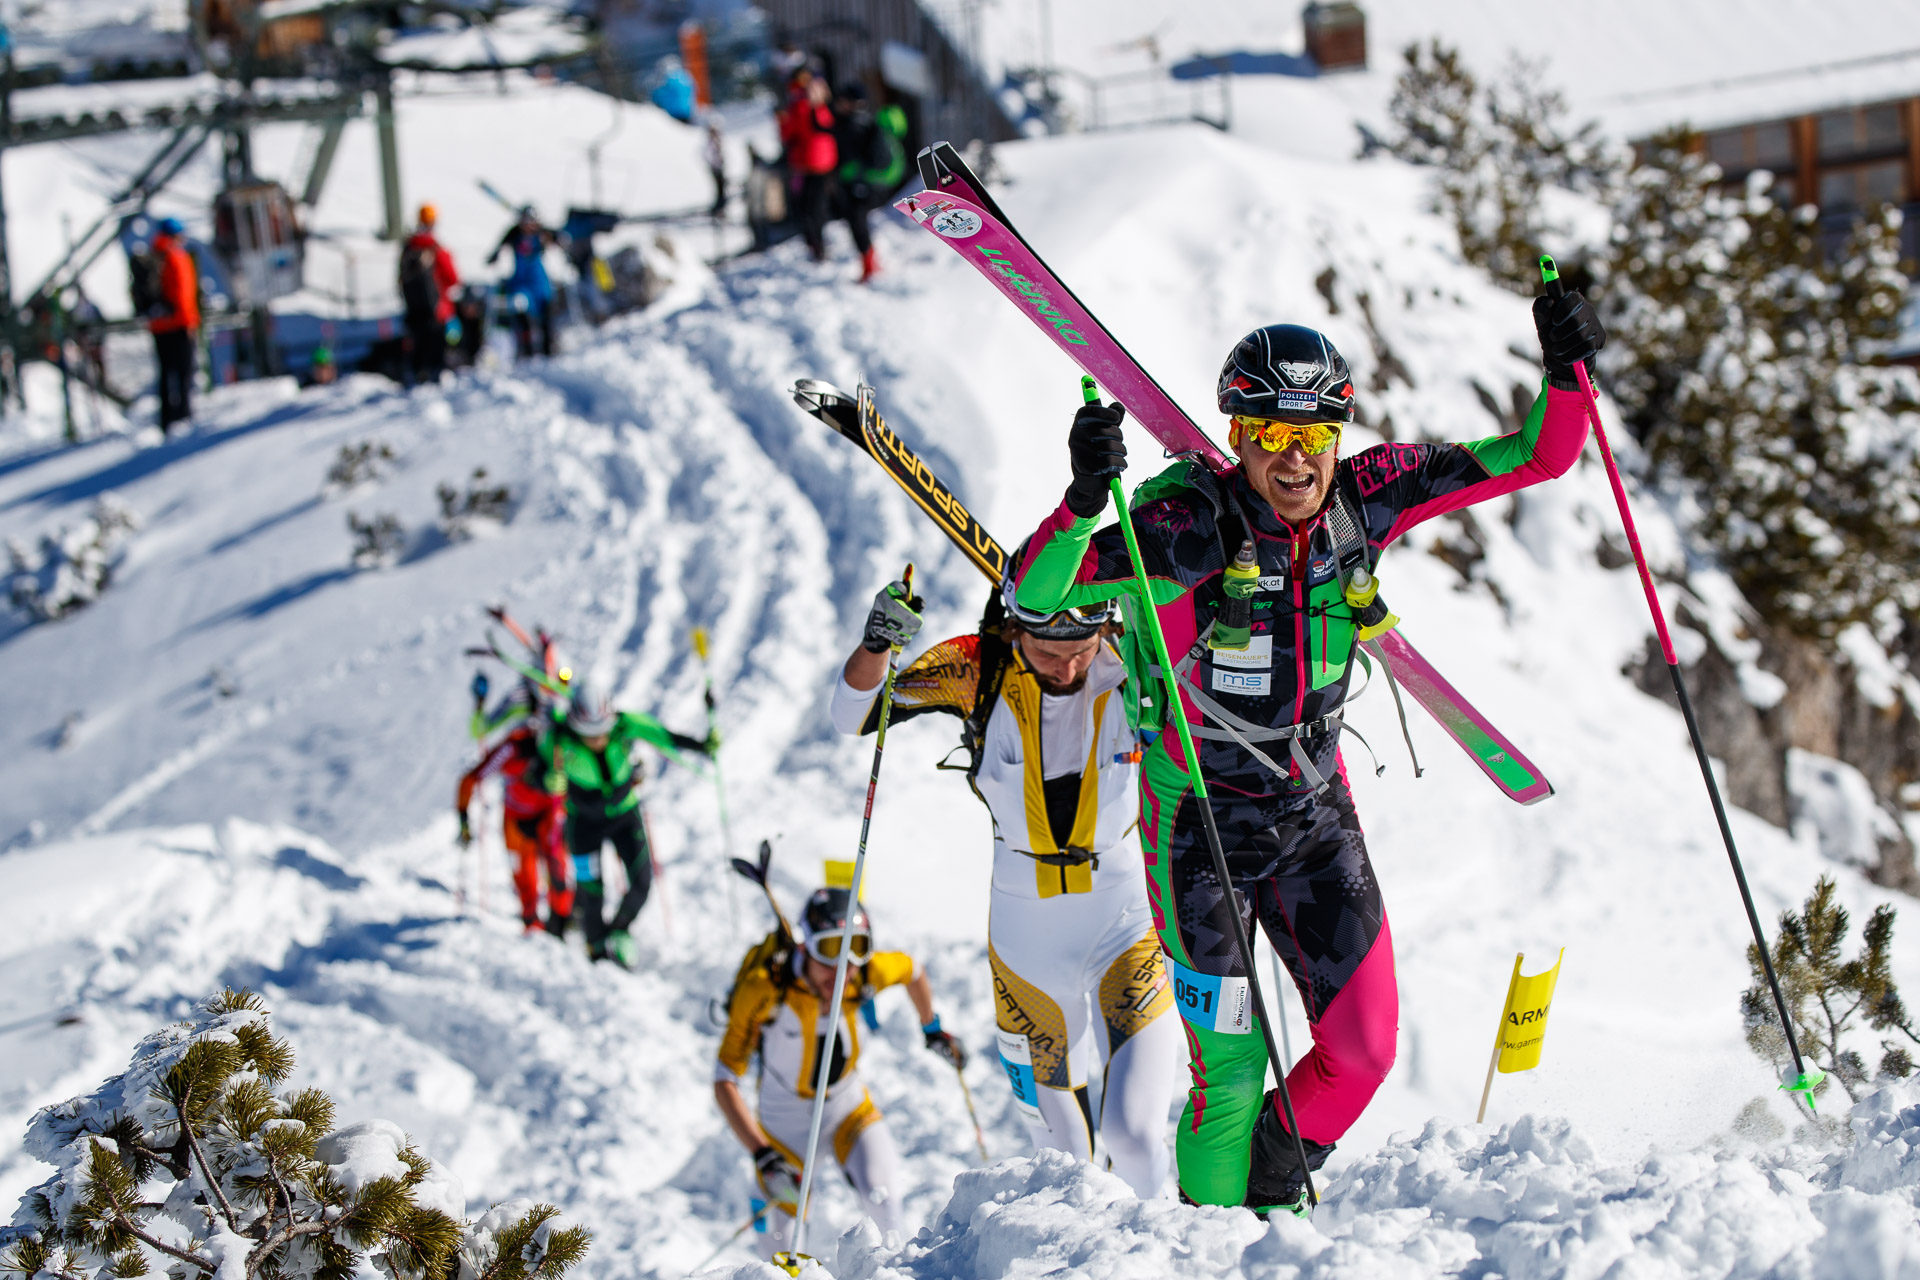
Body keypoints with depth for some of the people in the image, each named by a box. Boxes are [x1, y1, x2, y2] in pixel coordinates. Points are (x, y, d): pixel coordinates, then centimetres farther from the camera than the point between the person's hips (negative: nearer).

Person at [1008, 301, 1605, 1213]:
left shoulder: (1365, 499, -11)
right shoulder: (1193, 529, -24)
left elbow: (1537, 457, -6)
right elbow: (1034, 593, -31)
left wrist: (1565, 371, -24)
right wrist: (1084, 498, -49)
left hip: (1314, 809, 5)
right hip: (1201, 819, -4)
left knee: (1363, 1048, 2)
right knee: (1231, 1070, -5)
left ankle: (1274, 1203, 28)